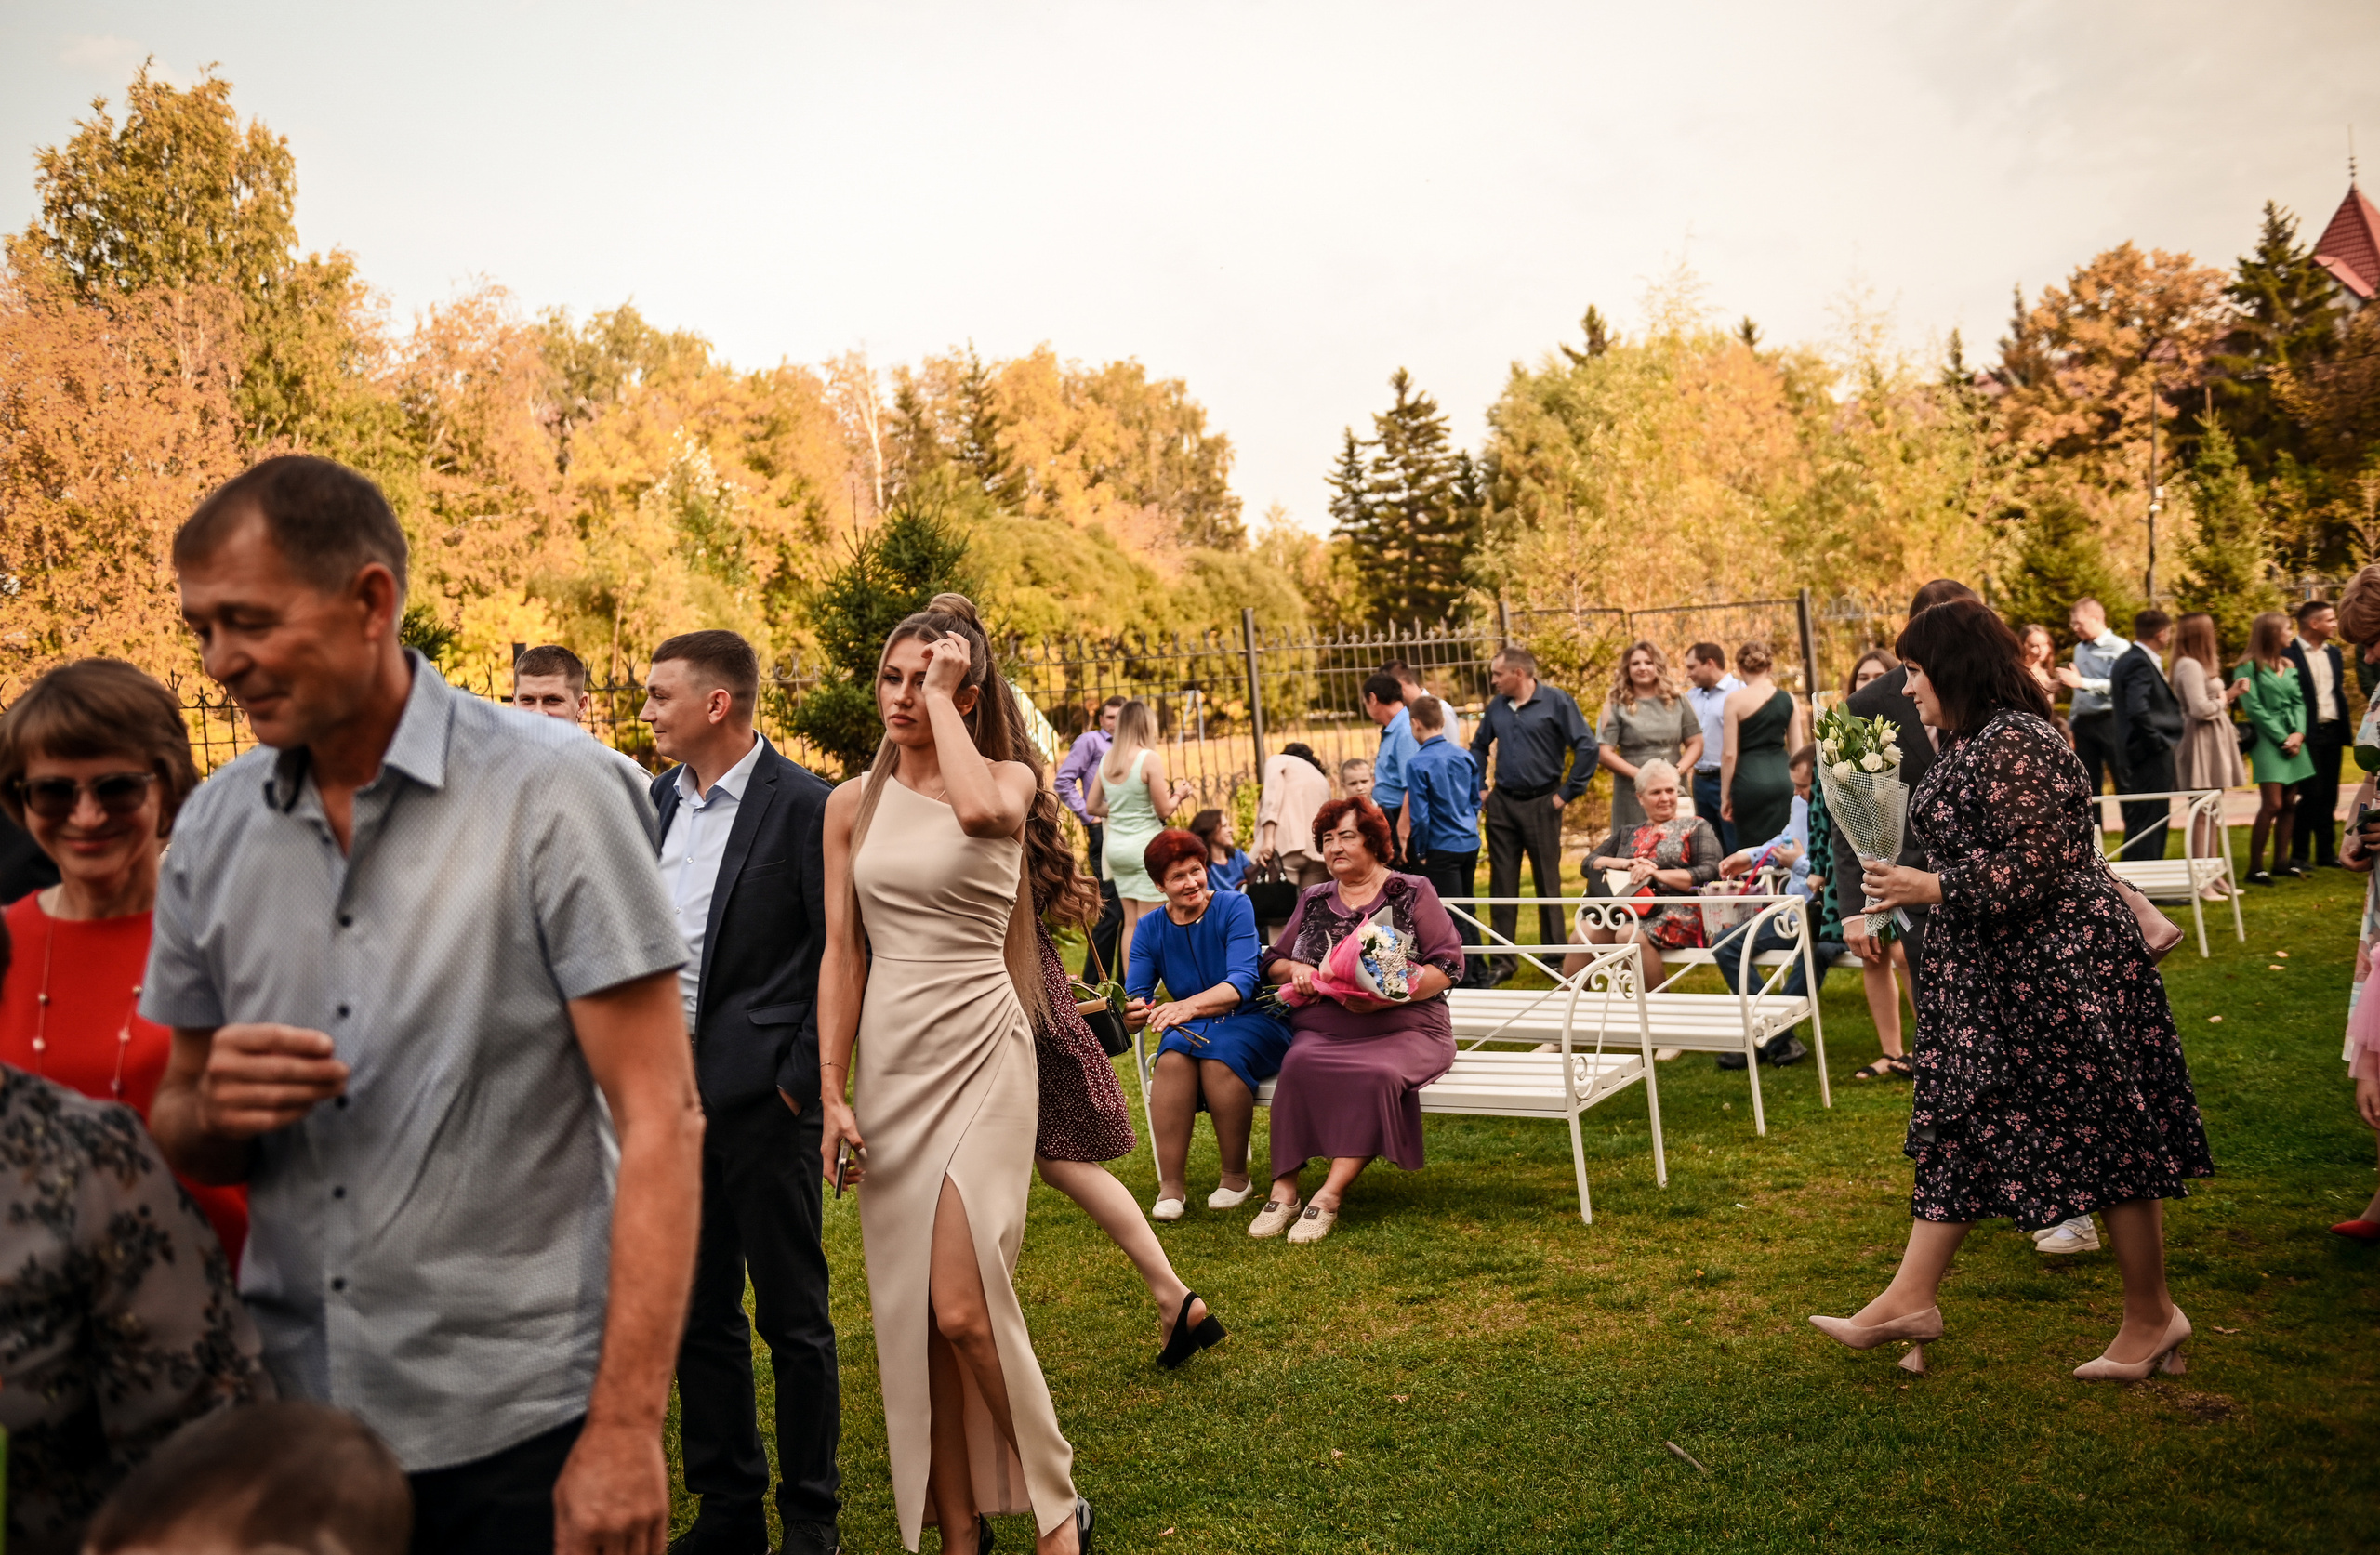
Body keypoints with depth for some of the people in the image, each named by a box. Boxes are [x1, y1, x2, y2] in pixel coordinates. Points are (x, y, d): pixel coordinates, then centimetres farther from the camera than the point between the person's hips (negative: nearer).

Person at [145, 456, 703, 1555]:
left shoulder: (552, 793, -11)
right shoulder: (212, 827, 4)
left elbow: (659, 1118, -13)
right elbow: (183, 1135, 13)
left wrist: (627, 1429, -18)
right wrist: (214, 1105, -11)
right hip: (287, 1416, 5)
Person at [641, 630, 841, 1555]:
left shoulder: (804, 806, -11)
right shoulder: (657, 800, 9)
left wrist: (800, 1081, -13)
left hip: (762, 1097, -7)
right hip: (671, 1092, 7)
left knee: (793, 1317, 6)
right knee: (699, 1313, 15)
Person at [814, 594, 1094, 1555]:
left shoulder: (1010, 777, 0)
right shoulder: (853, 804, 9)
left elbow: (978, 809, -27)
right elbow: (842, 952, 7)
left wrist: (943, 702, -13)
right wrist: (832, 1094, 1)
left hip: (981, 1056, -4)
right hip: (888, 1060, 4)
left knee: (962, 1306, -11)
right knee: (910, 1312, 7)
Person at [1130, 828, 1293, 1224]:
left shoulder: (1235, 907, -8)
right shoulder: (1151, 929, 3)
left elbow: (1242, 983, -21)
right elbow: (1134, 997, -4)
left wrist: (1189, 1005, -40)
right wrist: (1134, 1013, -31)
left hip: (1254, 1020, -3)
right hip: (1194, 1027, 3)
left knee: (1219, 1054, -35)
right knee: (1174, 1055, -32)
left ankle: (1236, 1176, -16)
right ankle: (1171, 1184, -25)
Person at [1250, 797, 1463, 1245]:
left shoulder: (1412, 893, 8)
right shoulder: (1313, 901, 20)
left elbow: (1448, 965, -1)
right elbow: (1273, 962, 25)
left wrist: (1388, 996, -17)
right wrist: (1296, 971, 0)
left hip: (1401, 1031, -3)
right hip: (1322, 1032, 3)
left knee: (1377, 1074, -36)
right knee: (1300, 1064, -32)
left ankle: (1330, 1195, -33)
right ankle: (1284, 1190, -29)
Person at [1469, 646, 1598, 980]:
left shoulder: (1556, 701, -8)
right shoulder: (1496, 706, 7)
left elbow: (1586, 747, -10)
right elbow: (1478, 747, 21)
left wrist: (1567, 793, -10)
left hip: (1541, 803, -4)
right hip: (1502, 803, 4)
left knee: (1547, 883, 4)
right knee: (1502, 883, 6)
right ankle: (1503, 959, 14)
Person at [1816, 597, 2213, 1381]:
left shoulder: (2016, 743, -20)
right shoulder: (1969, 742, 11)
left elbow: (2032, 872, -24)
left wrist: (1931, 889, -18)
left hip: (2059, 969, -11)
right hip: (1992, 975, 11)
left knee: (2102, 1140, 3)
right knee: (1957, 1127, 10)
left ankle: (2152, 1316, 18)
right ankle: (1912, 1299, 15)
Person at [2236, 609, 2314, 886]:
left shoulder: (2288, 666, 15)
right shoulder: (2250, 668, -6)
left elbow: (2299, 702, 11)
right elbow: (2254, 708, -10)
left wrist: (2299, 733, -6)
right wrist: (2282, 739, -12)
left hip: (2293, 740, 7)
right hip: (2268, 740, -7)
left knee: (2289, 804, 7)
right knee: (2272, 804, -12)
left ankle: (2281, 861, 15)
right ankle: (2254, 868, -7)